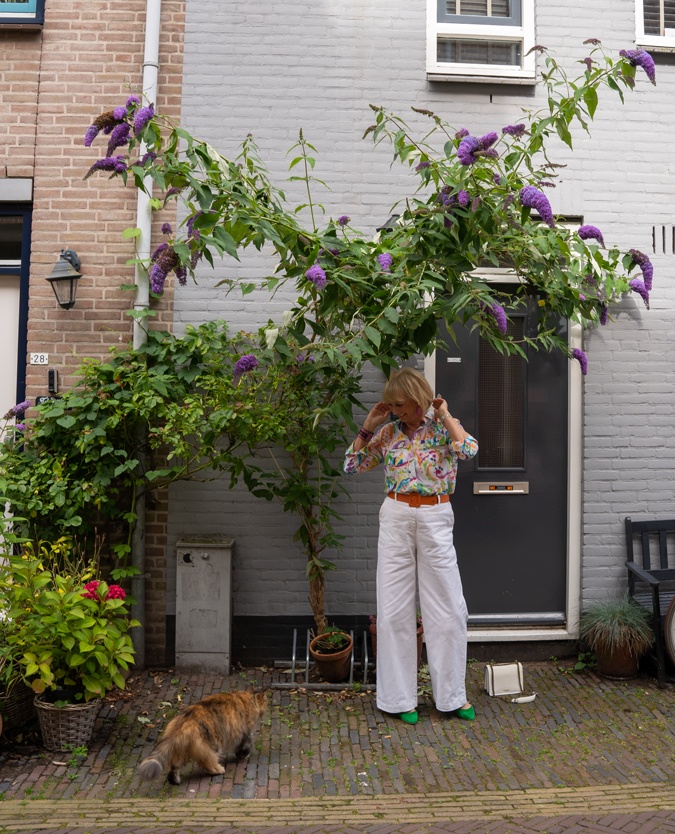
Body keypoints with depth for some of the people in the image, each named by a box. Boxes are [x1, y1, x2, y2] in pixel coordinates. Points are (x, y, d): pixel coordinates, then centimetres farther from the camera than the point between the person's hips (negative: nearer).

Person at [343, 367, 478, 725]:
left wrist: (445, 415, -10)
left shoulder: (443, 427, 0)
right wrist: (368, 425, 1)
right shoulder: (389, 432, 6)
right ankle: (399, 696, 17)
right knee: (393, 607, 4)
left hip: (435, 518, -2)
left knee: (448, 607, 4)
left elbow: (469, 449, -21)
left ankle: (451, 694, 20)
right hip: (395, 517, 2)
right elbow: (351, 465, 6)